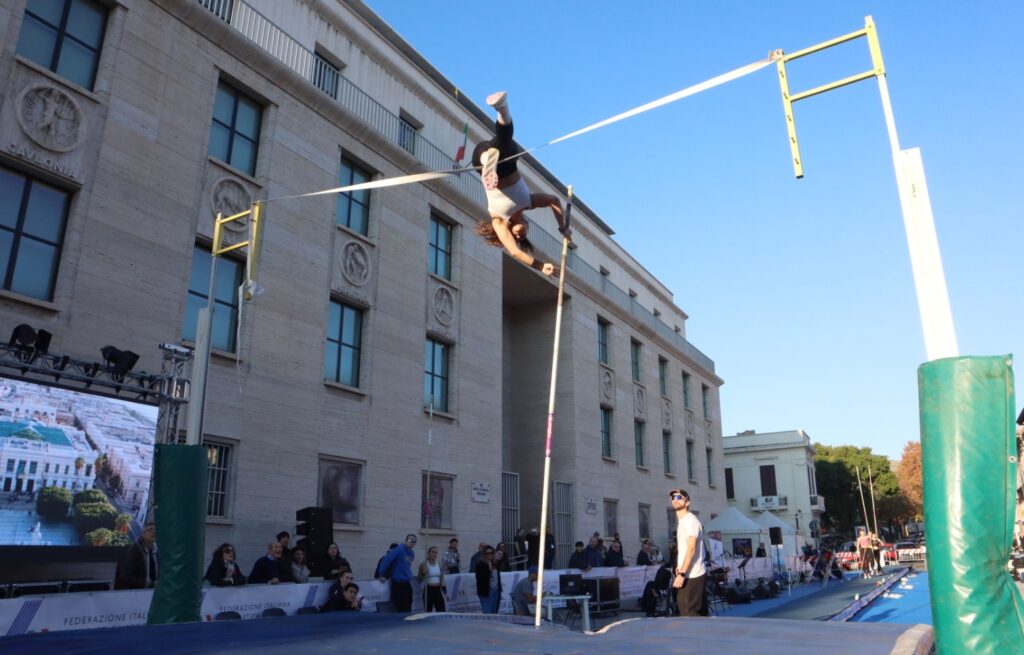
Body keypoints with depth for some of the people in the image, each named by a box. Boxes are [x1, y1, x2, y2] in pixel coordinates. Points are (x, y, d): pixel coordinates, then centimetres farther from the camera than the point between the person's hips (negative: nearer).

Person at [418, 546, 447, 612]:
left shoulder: (439, 564, 5)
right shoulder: (424, 565, -7)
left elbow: (442, 579, 10)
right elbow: (419, 580, -3)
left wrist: (445, 591, 5)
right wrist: (423, 573, -21)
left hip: (437, 590, 4)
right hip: (428, 590, -4)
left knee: (442, 611, 0)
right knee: (428, 611, 2)